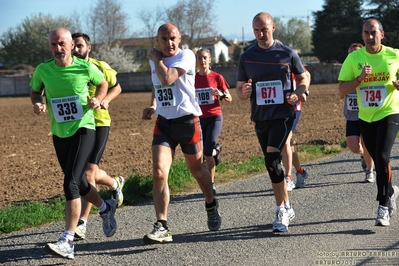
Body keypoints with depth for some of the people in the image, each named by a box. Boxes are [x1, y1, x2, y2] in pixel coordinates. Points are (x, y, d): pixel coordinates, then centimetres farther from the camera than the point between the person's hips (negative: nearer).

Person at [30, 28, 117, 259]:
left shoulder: (86, 67, -10)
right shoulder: (42, 70, -6)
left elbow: (103, 84, 10)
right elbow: (35, 92, 12)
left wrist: (99, 100, -9)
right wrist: (37, 103, -10)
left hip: (83, 129, -4)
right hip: (59, 133, 4)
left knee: (71, 182, -18)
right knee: (78, 182, 17)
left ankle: (68, 242, -18)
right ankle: (106, 208, 47)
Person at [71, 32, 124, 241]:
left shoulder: (100, 67, -4)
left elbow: (116, 87, 9)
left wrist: (106, 99, -12)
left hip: (99, 123, -4)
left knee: (88, 172, -13)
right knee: (90, 172, 16)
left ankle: (82, 224, -11)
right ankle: (115, 184, 51)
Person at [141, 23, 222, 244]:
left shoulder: (186, 56, -11)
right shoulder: (154, 61, 9)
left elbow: (167, 79, -26)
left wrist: (156, 59, -11)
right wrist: (152, 105, 10)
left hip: (187, 120, -4)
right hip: (163, 122, 4)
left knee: (197, 170, 13)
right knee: (159, 172, -14)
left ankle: (211, 205, 42)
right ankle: (162, 227, -15)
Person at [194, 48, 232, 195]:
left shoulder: (217, 77, -2)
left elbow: (229, 99, 2)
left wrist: (221, 94, -18)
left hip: (215, 117, -3)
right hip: (199, 119, 3)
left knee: (207, 151, -18)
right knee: (206, 152, 5)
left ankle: (211, 183, -4)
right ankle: (216, 149, 43)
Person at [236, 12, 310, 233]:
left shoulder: (287, 53, -2)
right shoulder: (247, 57, 4)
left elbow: (304, 78, 8)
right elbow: (239, 89, 9)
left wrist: (297, 94, -12)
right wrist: (243, 92, -15)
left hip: (282, 115, -4)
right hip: (260, 117, 4)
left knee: (272, 159, -18)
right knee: (272, 164, 10)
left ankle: (281, 211, -9)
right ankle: (287, 208, 25)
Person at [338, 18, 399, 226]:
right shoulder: (353, 58, -2)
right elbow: (341, 90, -4)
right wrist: (359, 78, -20)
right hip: (366, 117, 3)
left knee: (382, 157, -20)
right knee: (379, 161, 15)